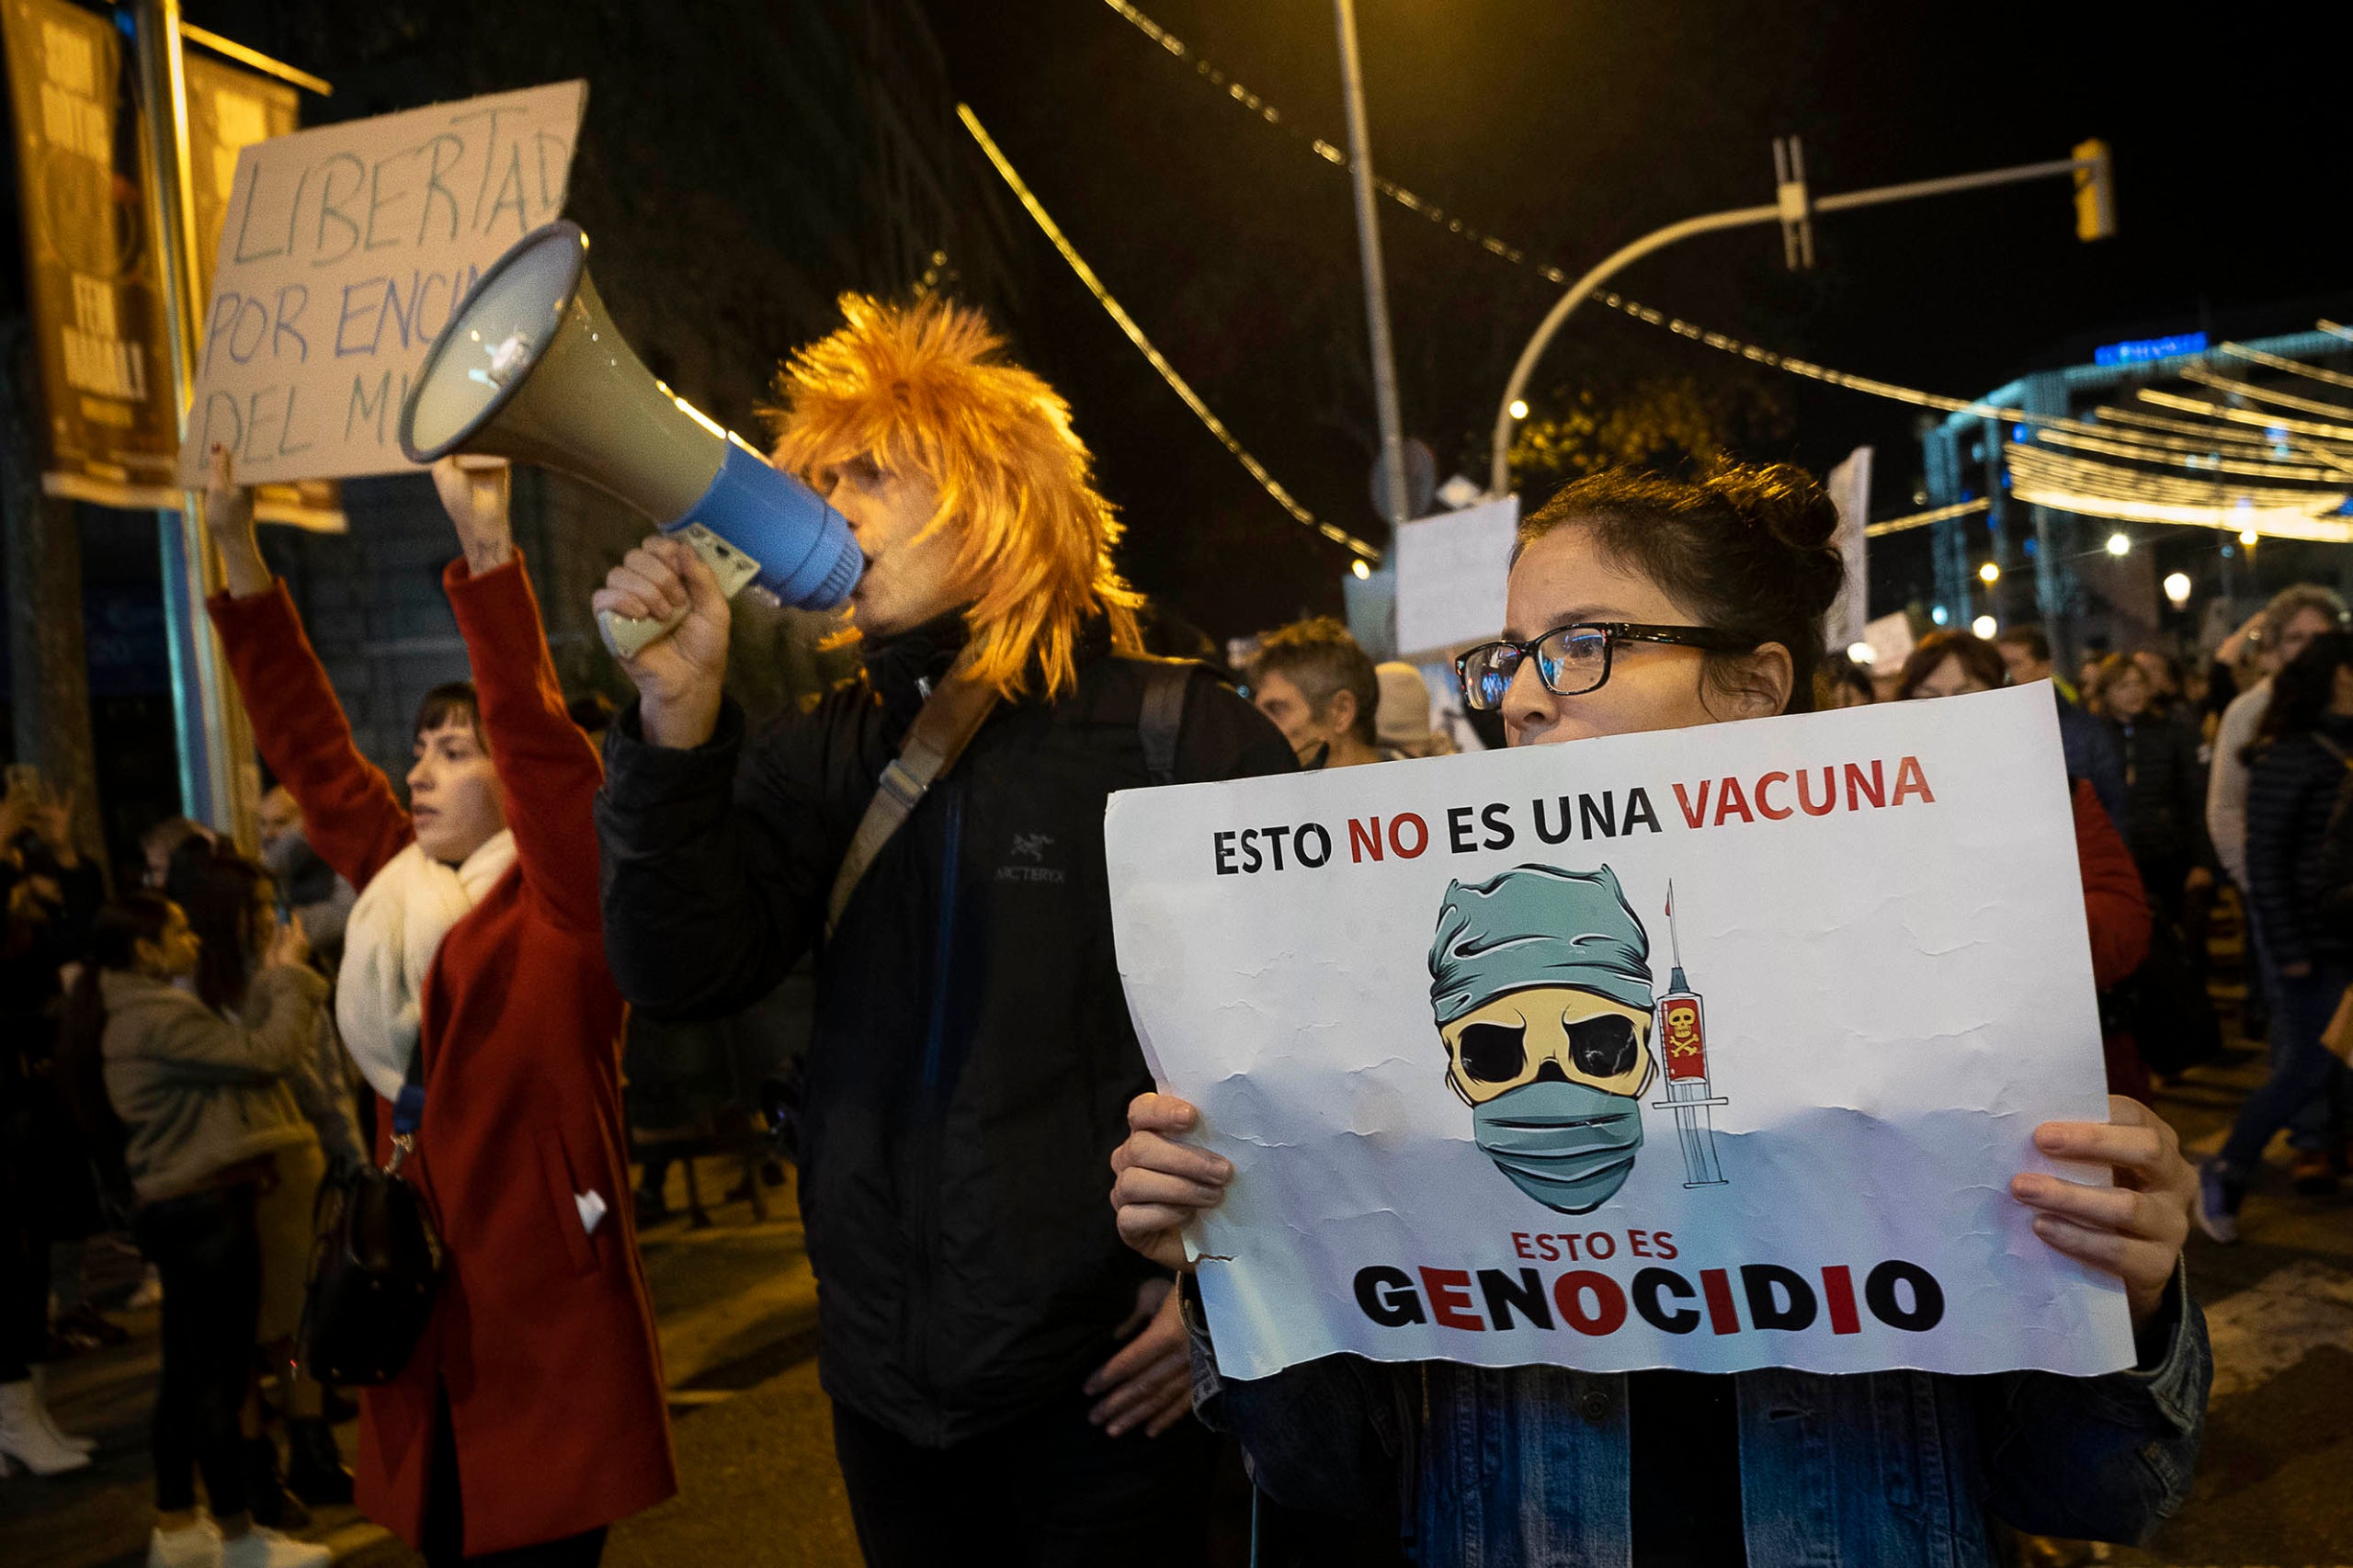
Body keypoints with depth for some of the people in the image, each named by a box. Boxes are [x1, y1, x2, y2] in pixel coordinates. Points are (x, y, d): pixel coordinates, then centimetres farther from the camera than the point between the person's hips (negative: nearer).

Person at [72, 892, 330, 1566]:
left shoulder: (144, 1013, 14)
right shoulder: (159, 1018, -18)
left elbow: (237, 1049, 9)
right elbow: (269, 1054, -21)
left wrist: (272, 980, 8)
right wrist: (289, 975, -9)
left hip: (185, 1207, 10)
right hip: (207, 1210, -10)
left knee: (187, 1373, 16)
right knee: (222, 1374, -1)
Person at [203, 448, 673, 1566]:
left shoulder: (561, 907, -7)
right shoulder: (403, 888, 11)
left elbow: (538, 736, -20)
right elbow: (311, 747, 11)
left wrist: (485, 546, -27)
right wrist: (237, 549, 8)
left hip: (546, 1315, -6)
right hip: (428, 1312, 7)